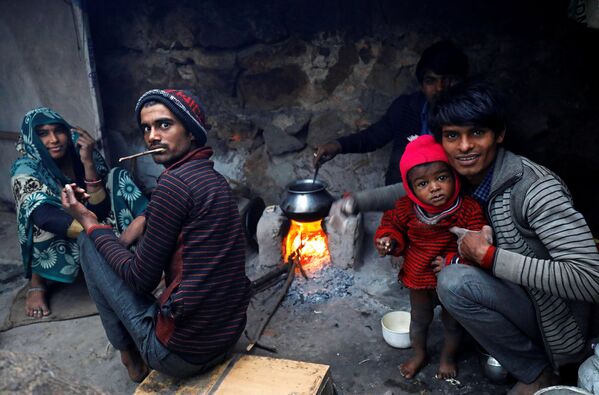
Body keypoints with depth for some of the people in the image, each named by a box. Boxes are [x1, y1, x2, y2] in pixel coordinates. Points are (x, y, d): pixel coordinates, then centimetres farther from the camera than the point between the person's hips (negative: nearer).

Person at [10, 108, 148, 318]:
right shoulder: (25, 170, -21)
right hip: (56, 243, -2)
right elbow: (46, 217, -39)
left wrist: (88, 164, -34)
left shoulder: (83, 154, -14)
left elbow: (100, 210, -22)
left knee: (118, 177, -16)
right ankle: (36, 282, -16)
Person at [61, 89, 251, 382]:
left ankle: (131, 357, 17)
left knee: (89, 243, 4)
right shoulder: (212, 178, 8)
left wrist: (90, 223, -2)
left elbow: (142, 279, -12)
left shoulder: (175, 182, -20)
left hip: (179, 354, -9)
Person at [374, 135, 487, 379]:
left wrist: (454, 262, -31)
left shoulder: (469, 210, -26)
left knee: (452, 322, 23)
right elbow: (393, 224, 3)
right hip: (419, 278, 2)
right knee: (419, 319, 25)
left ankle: (448, 358, 51)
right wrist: (388, 241, -16)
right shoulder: (407, 208, -17)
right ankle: (419, 354, 52)